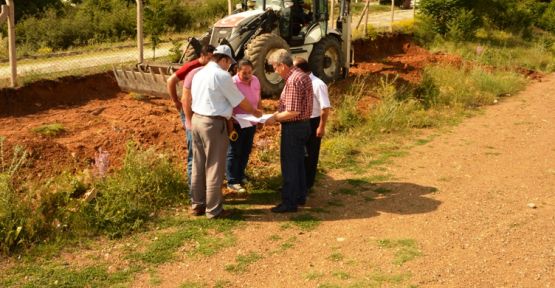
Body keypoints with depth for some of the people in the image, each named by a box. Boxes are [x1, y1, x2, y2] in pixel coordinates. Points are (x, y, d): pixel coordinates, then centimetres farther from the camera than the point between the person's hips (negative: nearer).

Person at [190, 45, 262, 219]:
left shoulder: (199, 74, 12)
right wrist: (254, 112, 11)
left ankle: (197, 205, 24)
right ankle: (213, 210, 8)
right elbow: (240, 101, -6)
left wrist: (226, 113, 20)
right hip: (213, 123, -8)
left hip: (197, 119, 8)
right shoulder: (222, 75, -12)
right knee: (214, 168, 0)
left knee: (198, 166, 15)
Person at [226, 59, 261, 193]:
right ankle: (232, 181, 10)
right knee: (234, 152, 2)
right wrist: (229, 123, -23)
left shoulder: (255, 80, 2)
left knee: (246, 151, 17)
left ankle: (240, 174, 35)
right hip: (237, 124, -6)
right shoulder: (233, 83, -19)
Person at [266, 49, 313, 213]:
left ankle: (289, 202, 5)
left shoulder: (293, 80, -21)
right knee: (298, 163, 18)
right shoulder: (302, 76, 11)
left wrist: (275, 118, -13)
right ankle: (300, 196, 29)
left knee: (289, 166, -2)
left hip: (293, 127, -10)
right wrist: (278, 115, 12)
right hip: (303, 125, 10)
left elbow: (293, 112, -25)